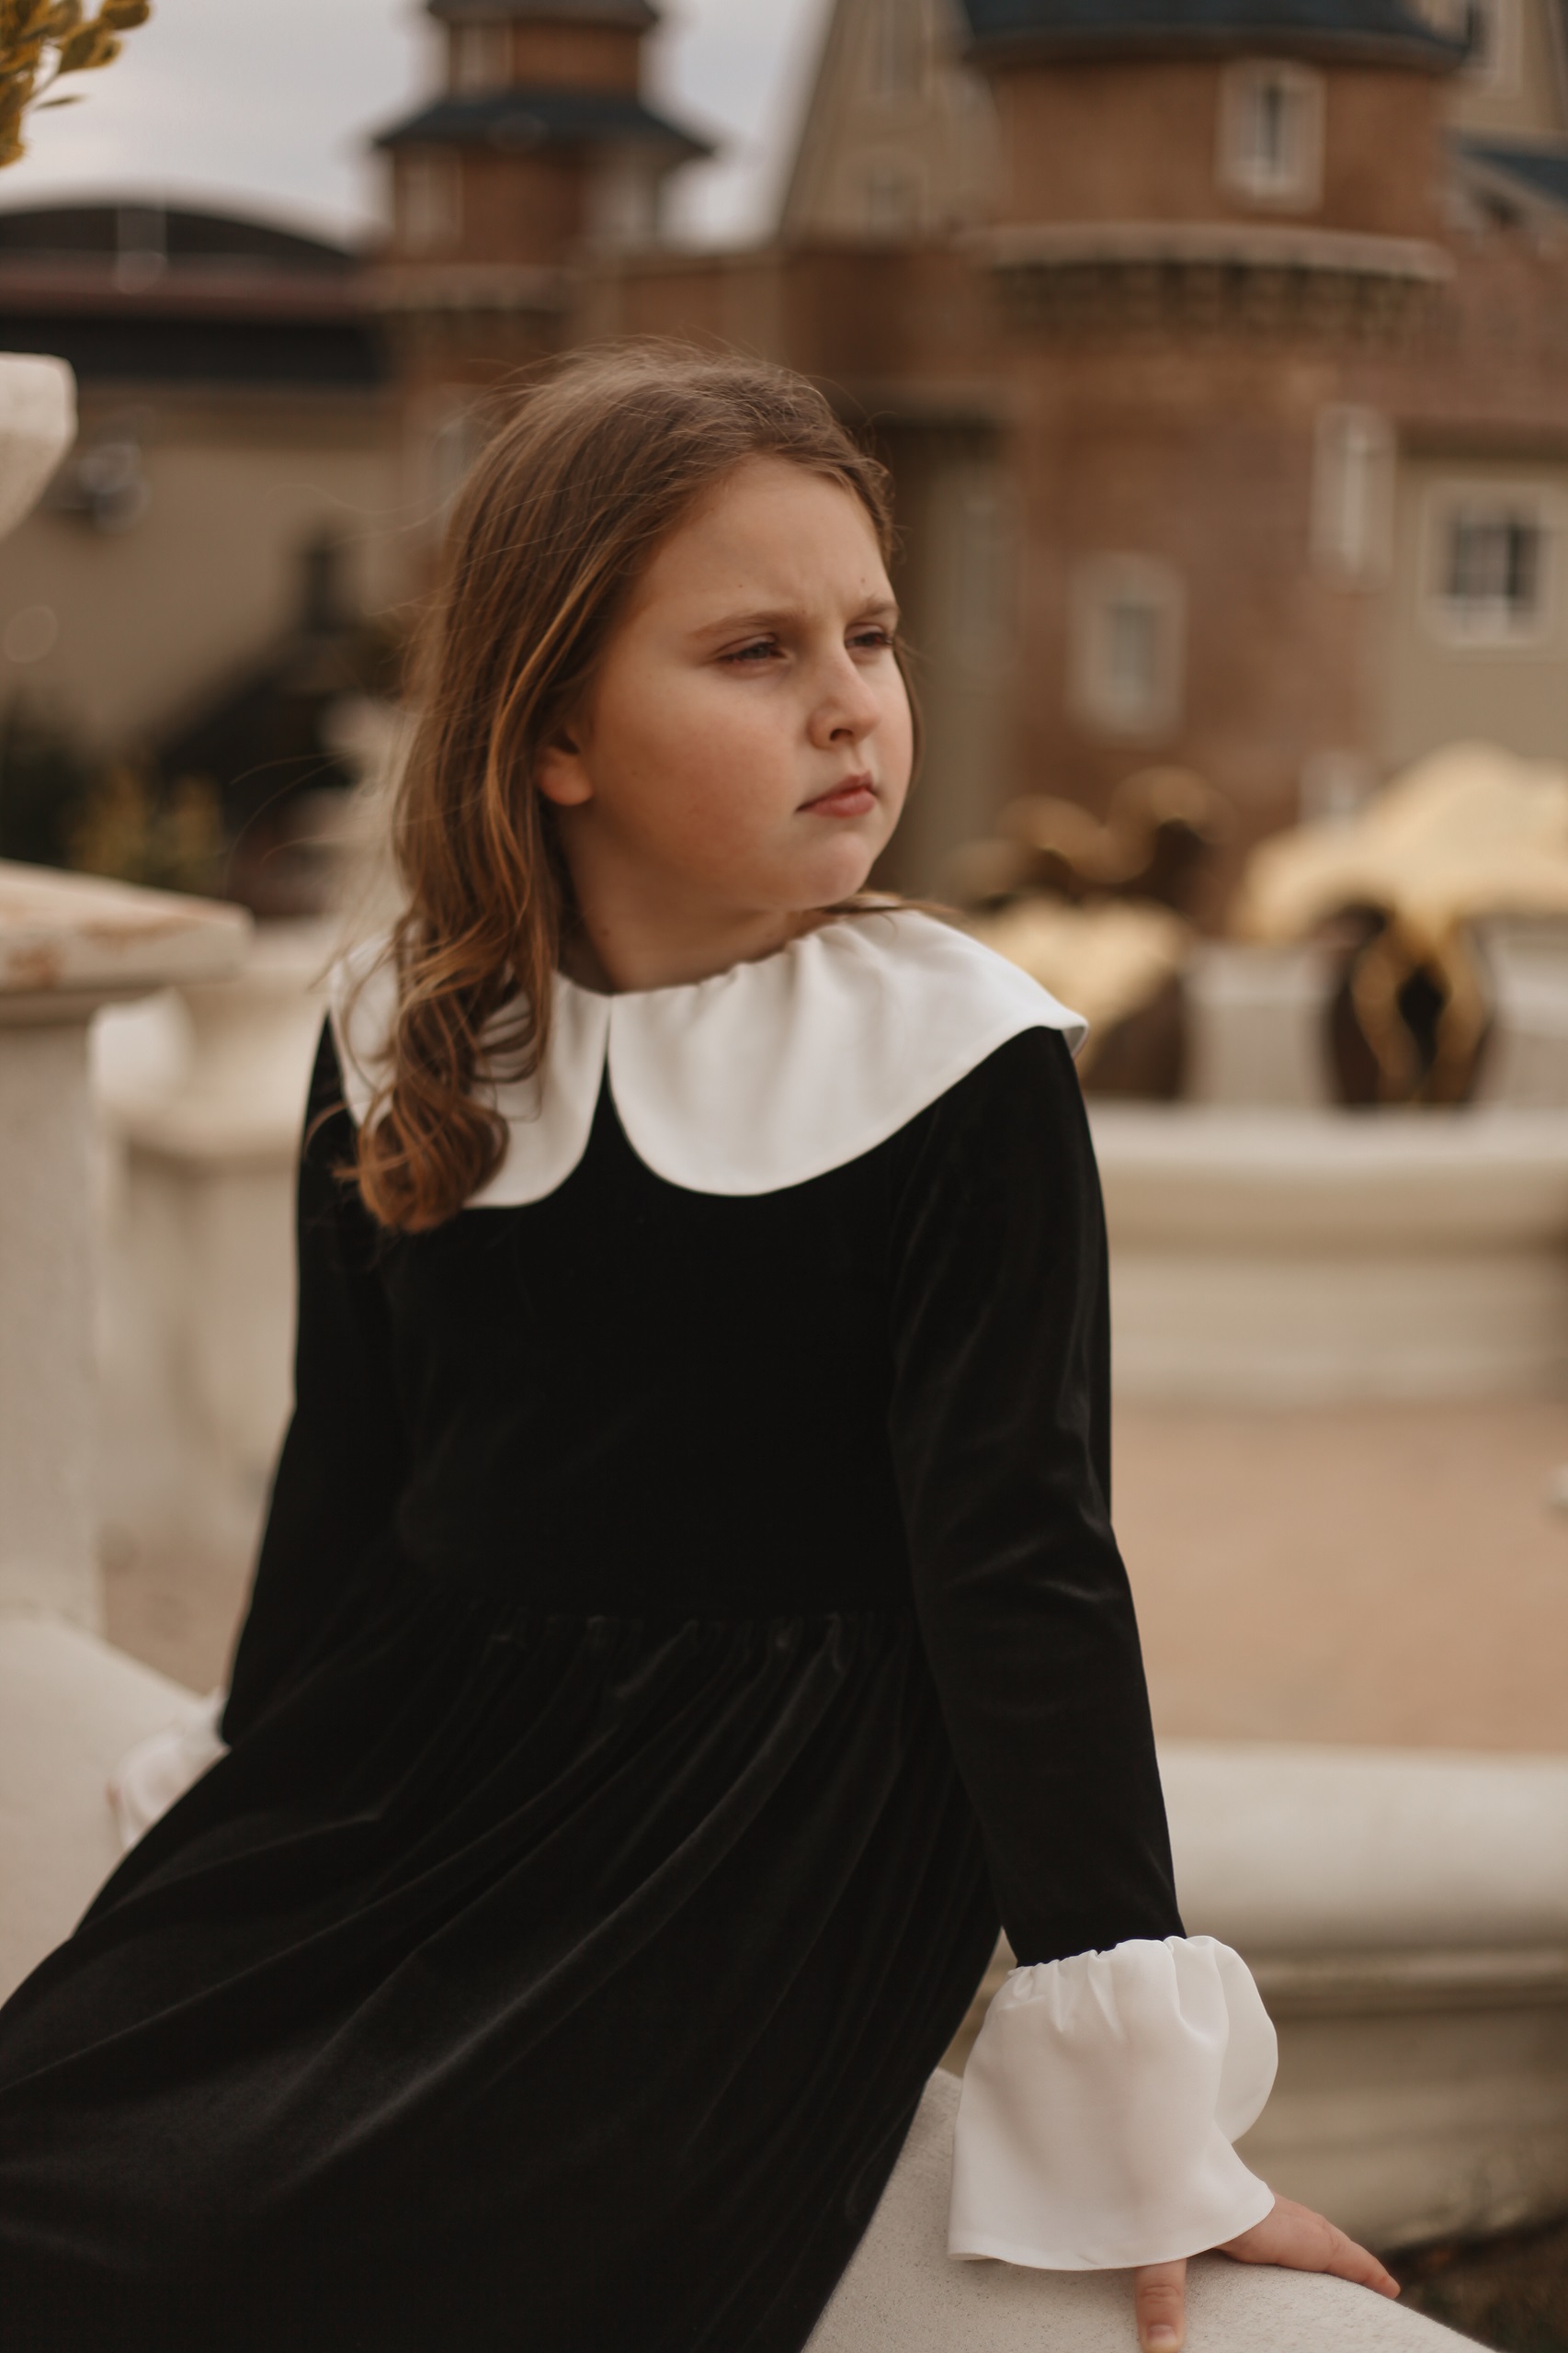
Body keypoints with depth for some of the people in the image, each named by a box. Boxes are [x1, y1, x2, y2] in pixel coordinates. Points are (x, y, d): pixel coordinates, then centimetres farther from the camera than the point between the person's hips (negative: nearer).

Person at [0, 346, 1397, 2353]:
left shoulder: (959, 1062, -12)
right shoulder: (406, 1033, 1)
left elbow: (1019, 1562, -13)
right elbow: (341, 1479, 12)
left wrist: (1147, 2109, -17)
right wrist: (250, 1831, 18)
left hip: (773, 1838, -4)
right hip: (398, 1780, 5)